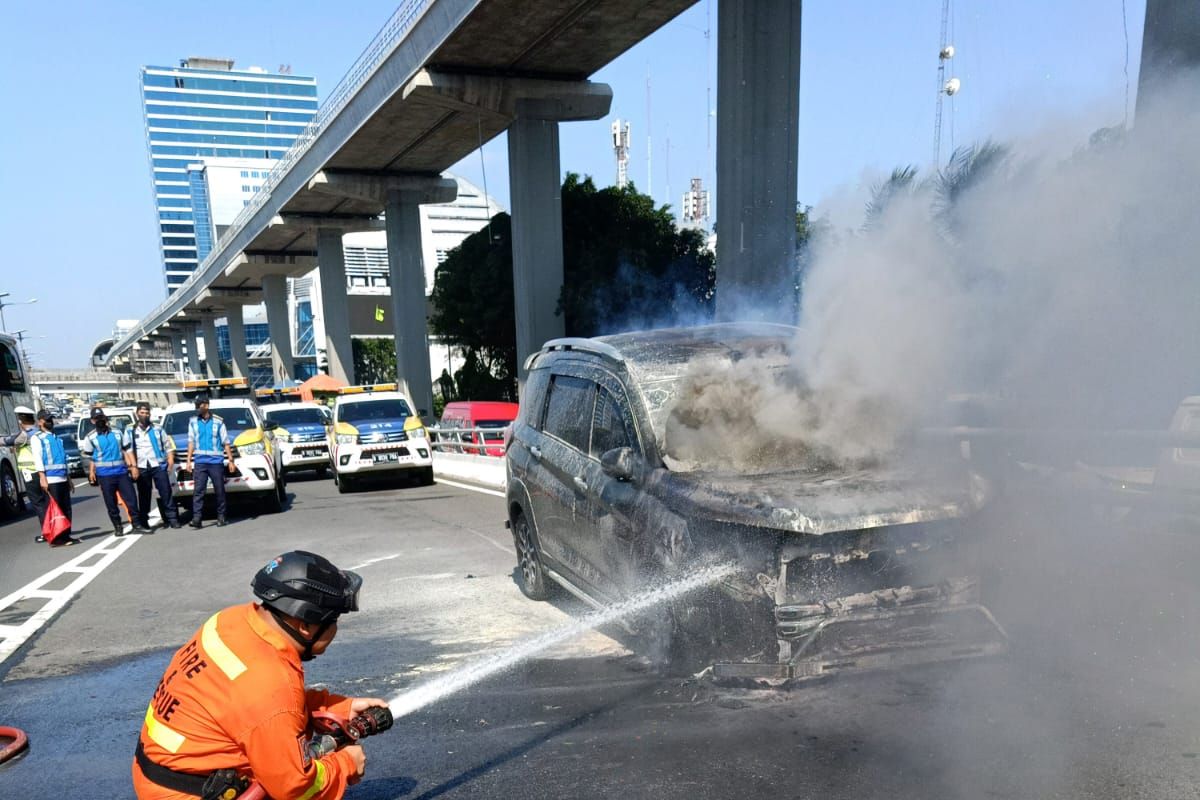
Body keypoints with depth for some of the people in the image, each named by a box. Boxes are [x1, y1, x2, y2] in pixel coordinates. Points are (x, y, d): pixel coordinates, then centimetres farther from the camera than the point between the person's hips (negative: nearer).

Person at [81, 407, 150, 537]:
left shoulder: (117, 433, 11)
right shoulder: (91, 437, 7)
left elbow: (126, 450, 12)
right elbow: (90, 457, 9)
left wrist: (132, 465, 3)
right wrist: (91, 472, 1)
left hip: (122, 472, 1)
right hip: (104, 474, -1)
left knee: (131, 498, -2)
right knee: (111, 503, 3)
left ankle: (137, 525, 4)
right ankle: (118, 527, 13)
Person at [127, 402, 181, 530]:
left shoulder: (157, 429, 13)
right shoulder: (130, 430, 10)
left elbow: (168, 446, 11)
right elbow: (129, 450, 1)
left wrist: (171, 460, -3)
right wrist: (134, 466, -9)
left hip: (159, 465, 0)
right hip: (141, 467, 0)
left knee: (166, 492, -5)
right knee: (144, 495, 5)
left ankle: (172, 519, -4)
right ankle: (143, 521, 13)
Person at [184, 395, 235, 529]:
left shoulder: (218, 422, 4)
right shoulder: (193, 422, 11)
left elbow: (226, 443, 5)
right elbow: (191, 442, 11)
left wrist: (230, 460, 0)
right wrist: (189, 461, 5)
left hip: (216, 461, -1)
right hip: (200, 462, 1)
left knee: (219, 490, 4)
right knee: (198, 491, -8)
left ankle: (221, 517, 15)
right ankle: (196, 518, -12)